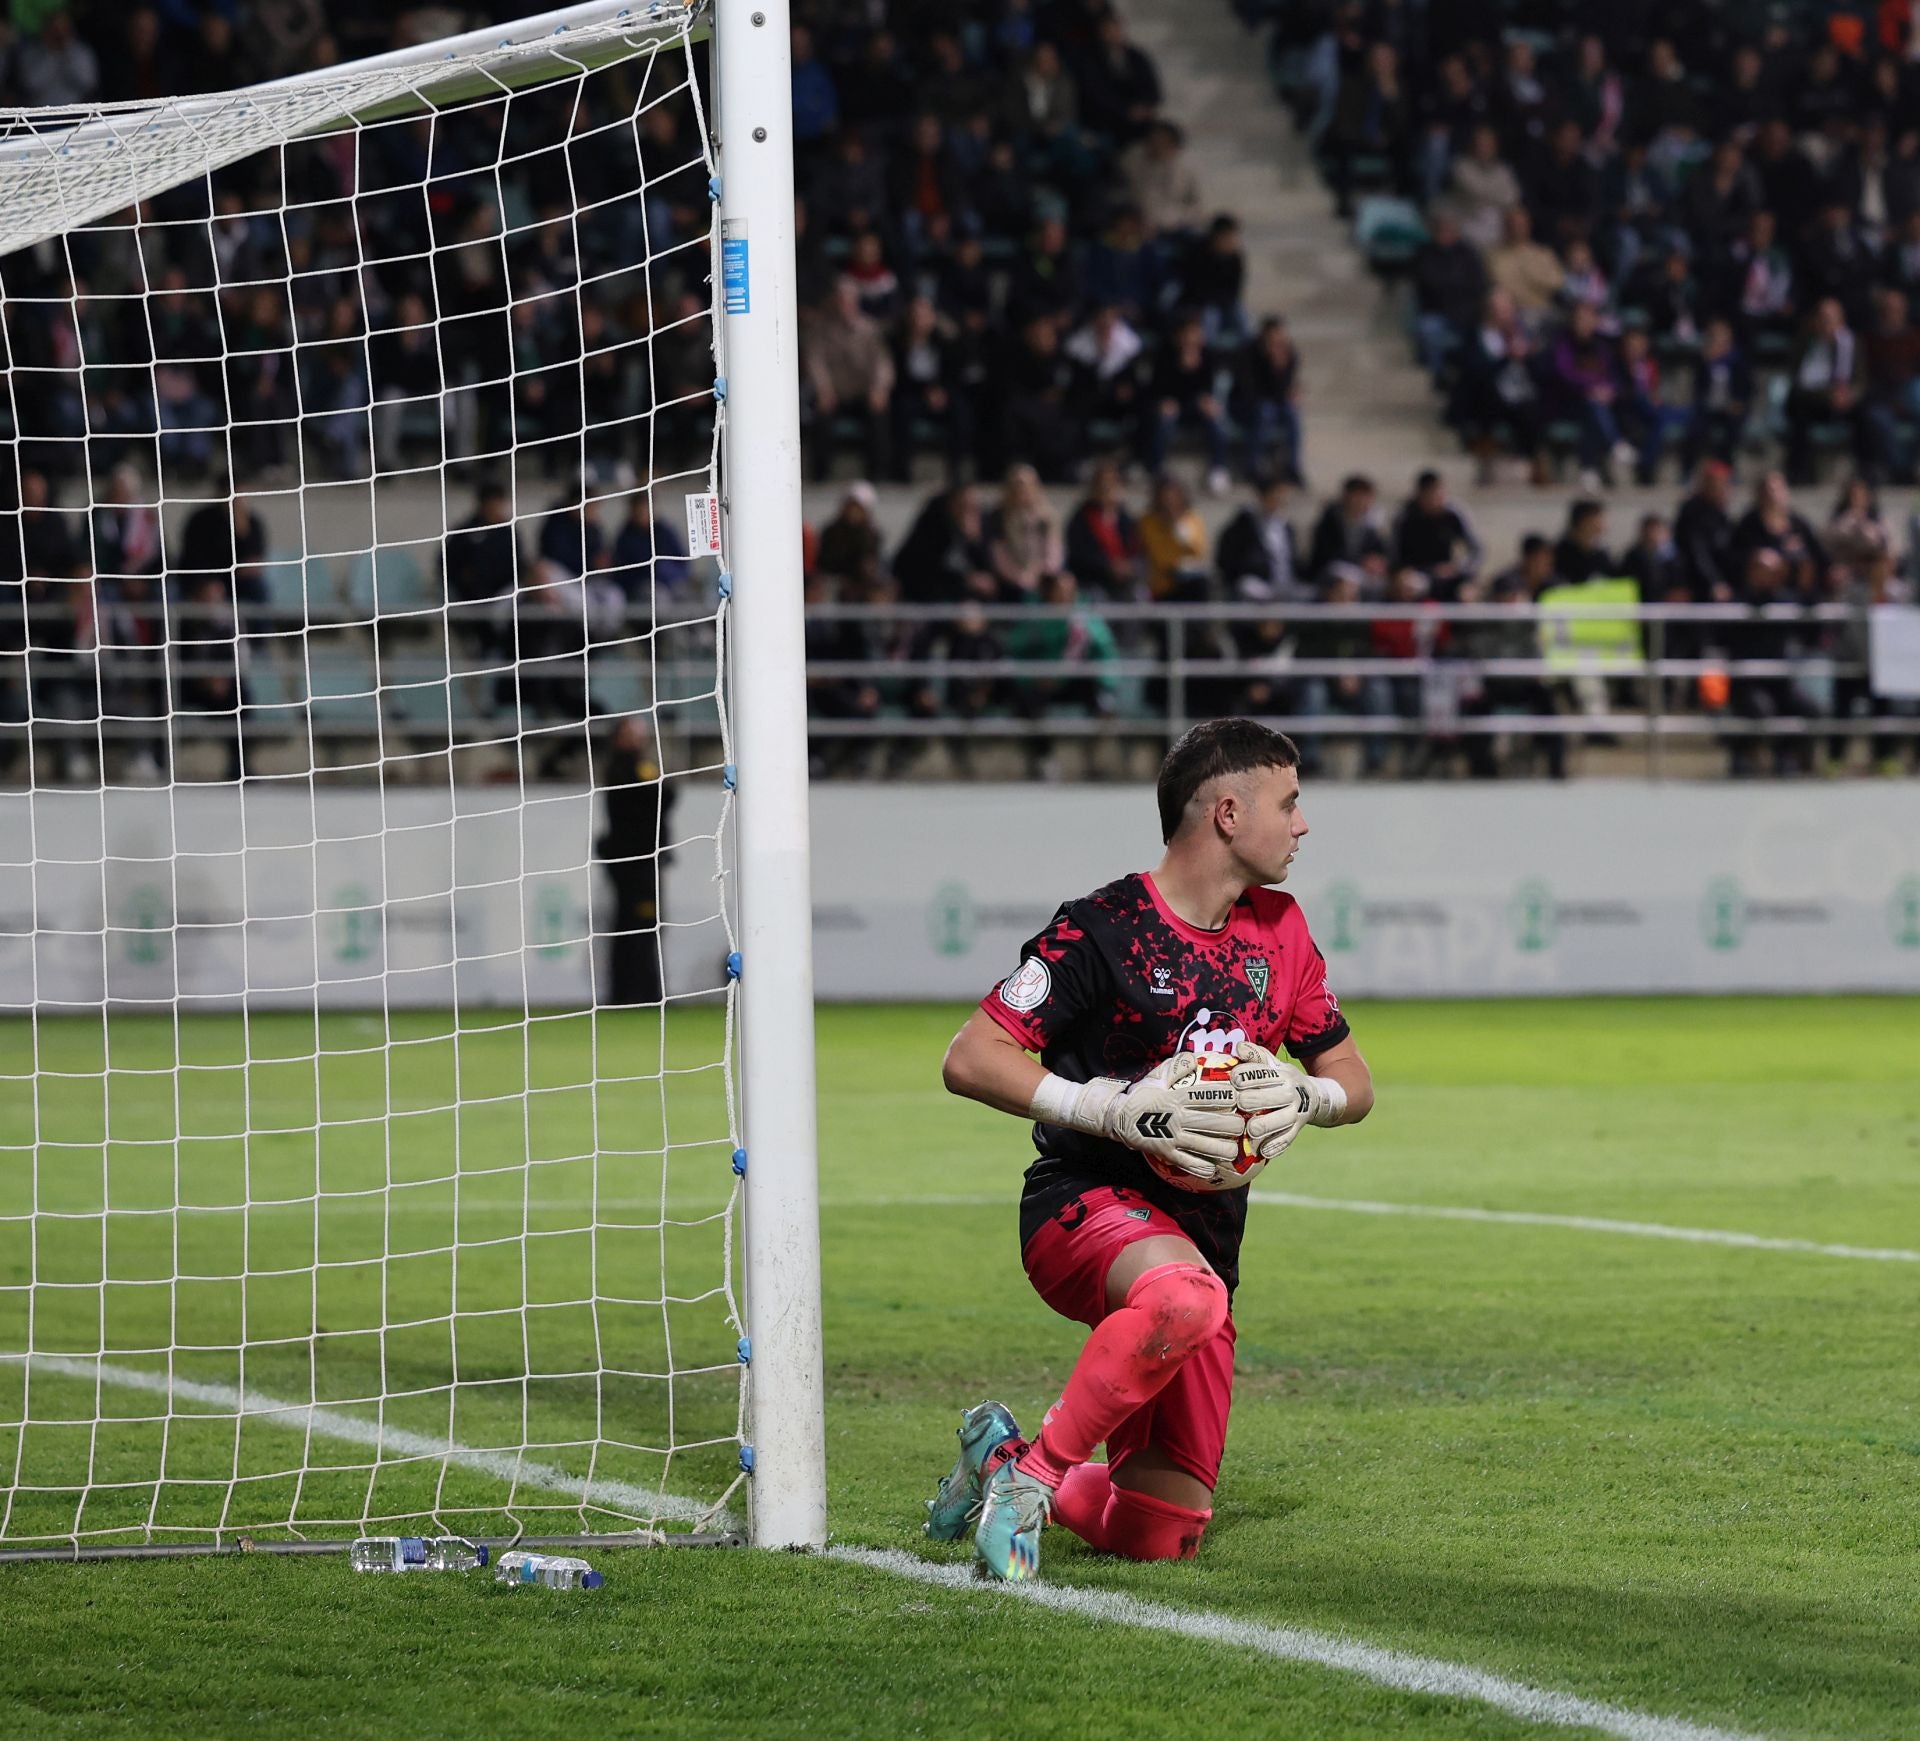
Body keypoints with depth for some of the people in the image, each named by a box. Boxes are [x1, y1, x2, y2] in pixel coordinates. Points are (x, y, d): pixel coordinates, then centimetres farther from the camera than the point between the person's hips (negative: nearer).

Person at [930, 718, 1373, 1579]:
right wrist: (1116, 1108, -24)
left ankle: (1001, 1458, 29)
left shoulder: (1279, 931, 11)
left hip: (1202, 1232, 7)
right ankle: (1031, 1469, -26)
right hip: (1084, 1206, -7)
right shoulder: (1101, 929, -10)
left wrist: (1302, 1095, -7)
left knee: (1163, 1535, 1)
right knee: (1184, 1295, -43)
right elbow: (968, 1061, -15)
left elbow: (1354, 1083, 17)